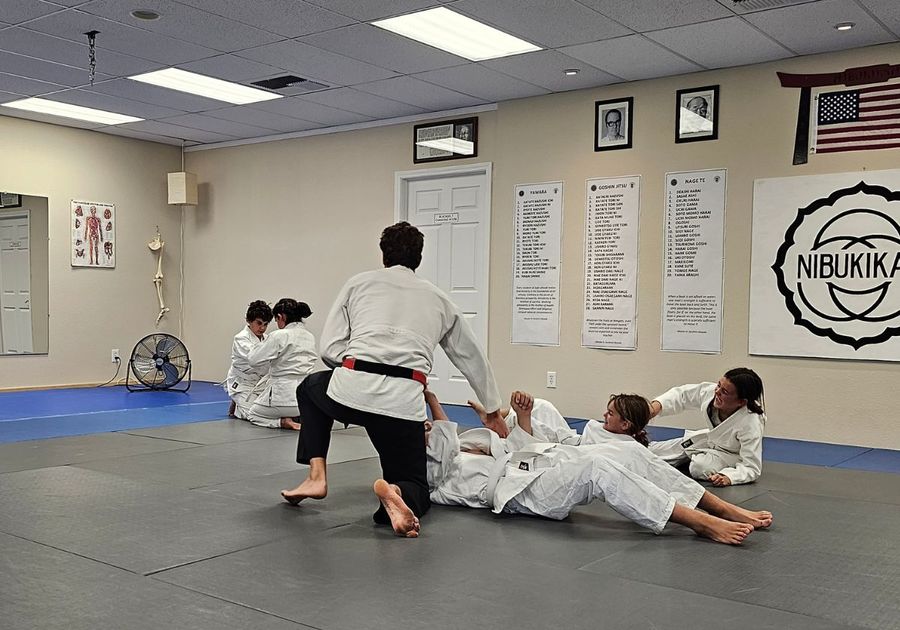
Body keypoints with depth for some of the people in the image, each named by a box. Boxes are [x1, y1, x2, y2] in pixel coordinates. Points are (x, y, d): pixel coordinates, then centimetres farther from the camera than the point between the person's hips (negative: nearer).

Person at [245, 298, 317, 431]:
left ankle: (282, 422, -4)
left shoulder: (279, 336, -13)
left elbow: (253, 360, -10)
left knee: (252, 415, 21)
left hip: (285, 396, -7)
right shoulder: (310, 337, 8)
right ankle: (301, 418, 7)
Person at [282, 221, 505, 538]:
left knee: (311, 389, 36)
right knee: (415, 487, 19)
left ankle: (316, 476, 23)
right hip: (403, 401, 1)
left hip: (350, 389, 0)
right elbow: (472, 357, 32)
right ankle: (395, 494, -19)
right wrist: (493, 410, 44)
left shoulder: (358, 283, 16)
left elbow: (329, 347, 10)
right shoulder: (439, 298, 22)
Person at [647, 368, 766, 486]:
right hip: (709, 440, 5)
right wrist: (658, 404, -29)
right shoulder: (710, 391, -27)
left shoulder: (751, 424, -38)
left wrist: (728, 477, -51)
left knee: (700, 467, -35)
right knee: (649, 451, 4)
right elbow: (681, 395, -10)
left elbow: (752, 468, -33)